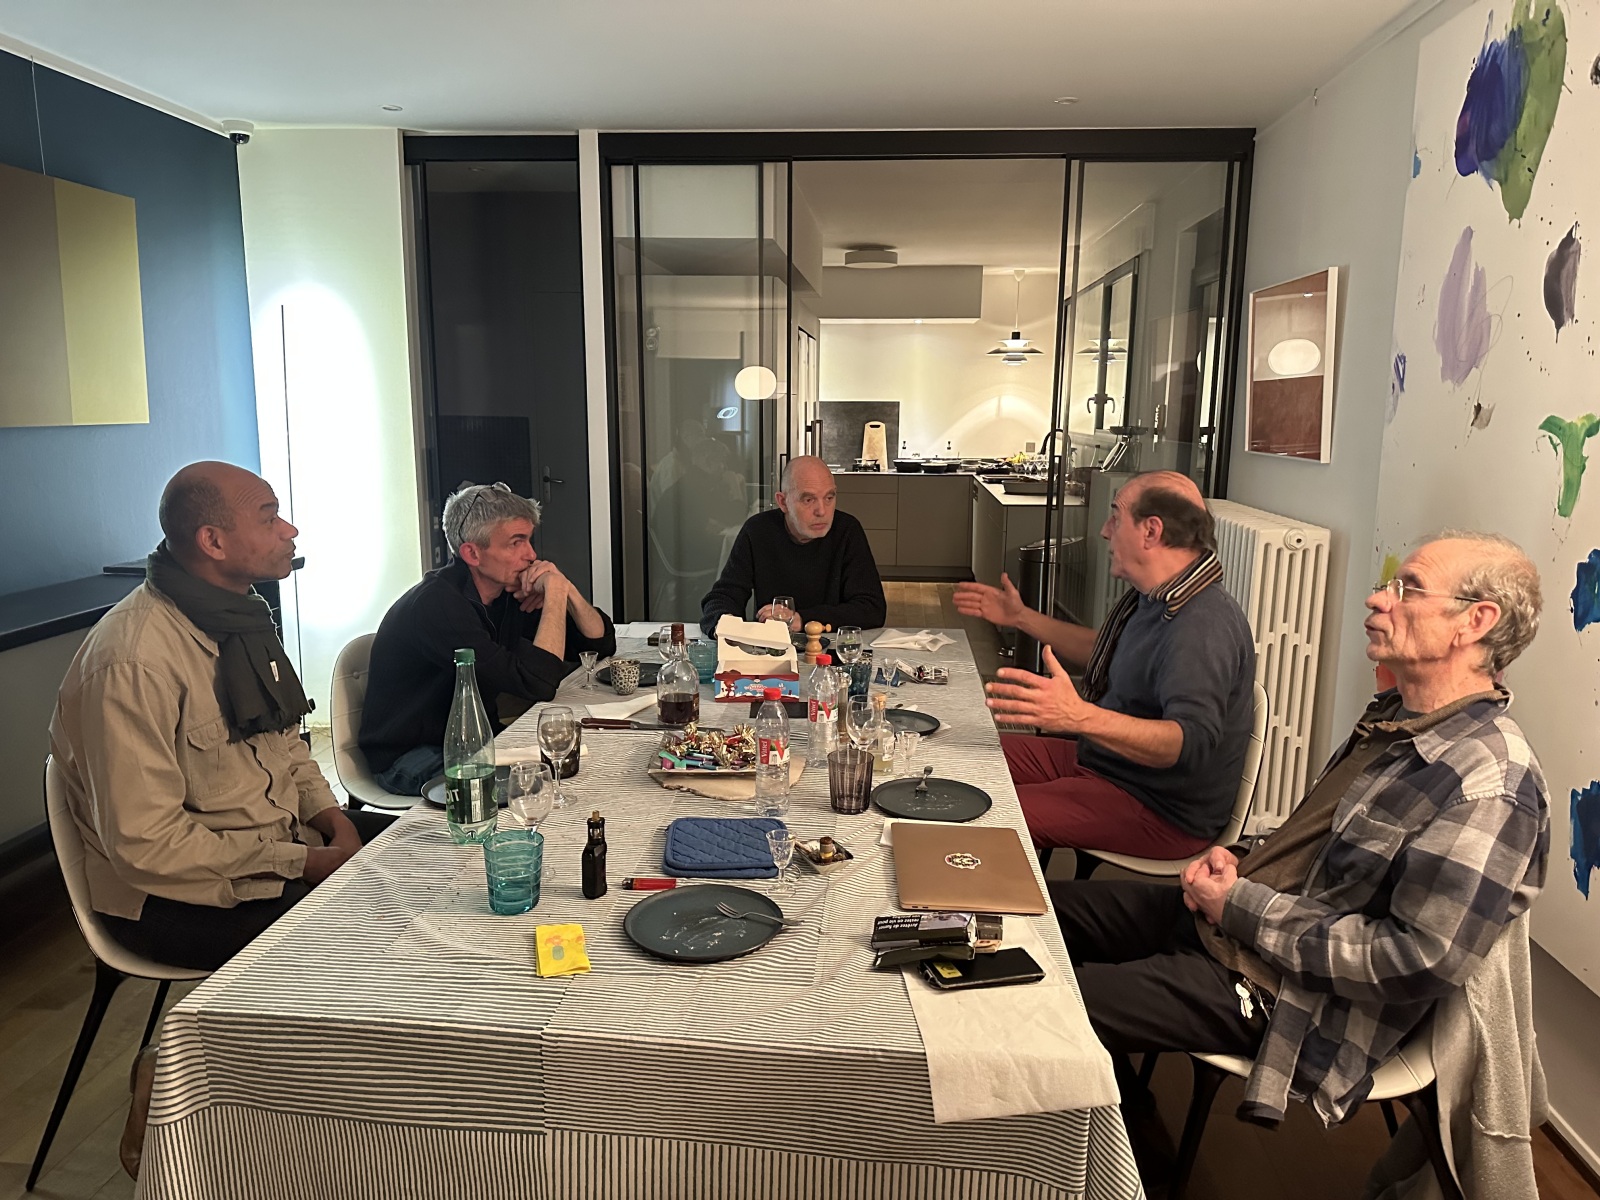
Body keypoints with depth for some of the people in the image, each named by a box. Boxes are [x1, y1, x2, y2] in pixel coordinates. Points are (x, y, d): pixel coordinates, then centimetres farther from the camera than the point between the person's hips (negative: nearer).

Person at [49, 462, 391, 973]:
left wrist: (332, 816, -2)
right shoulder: (132, 662, -24)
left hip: (286, 838, 9)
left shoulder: (241, 615, 5)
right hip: (177, 895, -9)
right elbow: (144, 845, -24)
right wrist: (300, 861, -19)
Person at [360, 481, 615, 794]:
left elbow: (602, 643, 4)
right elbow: (536, 684, -33)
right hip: (410, 759, -8)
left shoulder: (510, 590, 1)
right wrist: (555, 591, -26)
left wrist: (567, 590, -13)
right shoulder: (436, 604, -26)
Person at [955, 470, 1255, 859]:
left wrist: (1081, 717, -52)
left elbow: (1191, 742, -39)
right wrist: (1022, 618, 22)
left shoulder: (1203, 627, -28)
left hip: (1161, 811, -10)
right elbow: (1103, 652, 26)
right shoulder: (1155, 597, 7)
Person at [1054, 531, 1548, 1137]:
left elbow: (1423, 961, -27)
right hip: (1221, 917, 9)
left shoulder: (1489, 788, -24)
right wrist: (1241, 862, 0)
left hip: (1272, 991, -9)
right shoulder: (1392, 714, 7)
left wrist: (1245, 907, -20)